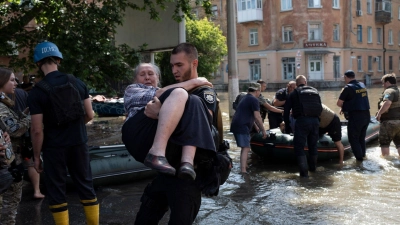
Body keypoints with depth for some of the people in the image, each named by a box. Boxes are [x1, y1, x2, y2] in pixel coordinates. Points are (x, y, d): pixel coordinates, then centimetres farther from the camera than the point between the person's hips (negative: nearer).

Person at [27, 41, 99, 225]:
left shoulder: (36, 92, -12)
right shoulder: (77, 83, -1)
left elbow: (37, 130, -13)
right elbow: (90, 115, 3)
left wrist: (36, 156, -1)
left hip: (54, 147, -3)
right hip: (79, 143, 4)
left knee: (56, 191, 9)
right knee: (86, 186, 14)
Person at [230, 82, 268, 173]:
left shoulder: (246, 98, 22)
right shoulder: (254, 100, -8)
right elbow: (257, 117, -13)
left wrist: (258, 127, 36)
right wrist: (263, 130, -5)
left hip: (236, 125, 10)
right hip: (242, 127, -10)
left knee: (245, 148, 21)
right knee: (246, 148, -10)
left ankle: (244, 166, 31)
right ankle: (243, 170, -16)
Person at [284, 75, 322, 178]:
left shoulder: (294, 93, 9)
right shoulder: (315, 91, 19)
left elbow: (286, 110, 7)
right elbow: (320, 108, 18)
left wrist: (287, 126, 14)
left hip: (302, 121, -4)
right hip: (315, 121, 4)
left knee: (299, 147, 2)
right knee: (313, 145, 21)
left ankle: (304, 172, -6)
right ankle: (313, 168, 36)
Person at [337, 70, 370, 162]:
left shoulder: (348, 88, -13)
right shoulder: (362, 85, 9)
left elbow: (338, 103, -10)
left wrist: (344, 106, 10)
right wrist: (345, 107, 15)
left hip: (355, 116, -7)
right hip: (366, 115, 7)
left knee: (353, 139, 6)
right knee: (361, 137, 22)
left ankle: (359, 158, 6)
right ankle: (363, 154, 32)